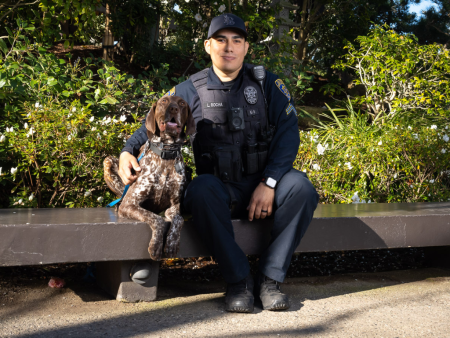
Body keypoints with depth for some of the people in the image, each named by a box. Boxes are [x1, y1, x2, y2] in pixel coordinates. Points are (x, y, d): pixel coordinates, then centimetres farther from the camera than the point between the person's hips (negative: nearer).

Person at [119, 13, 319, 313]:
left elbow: (288, 133, -3)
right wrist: (128, 152, -7)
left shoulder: (267, 84, 5)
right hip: (220, 189, -1)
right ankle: (238, 278, -22)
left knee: (300, 187, -30)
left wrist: (268, 183, -16)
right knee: (200, 190, -35)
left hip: (262, 183, 1)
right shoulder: (190, 90, 5)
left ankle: (270, 277, -18)